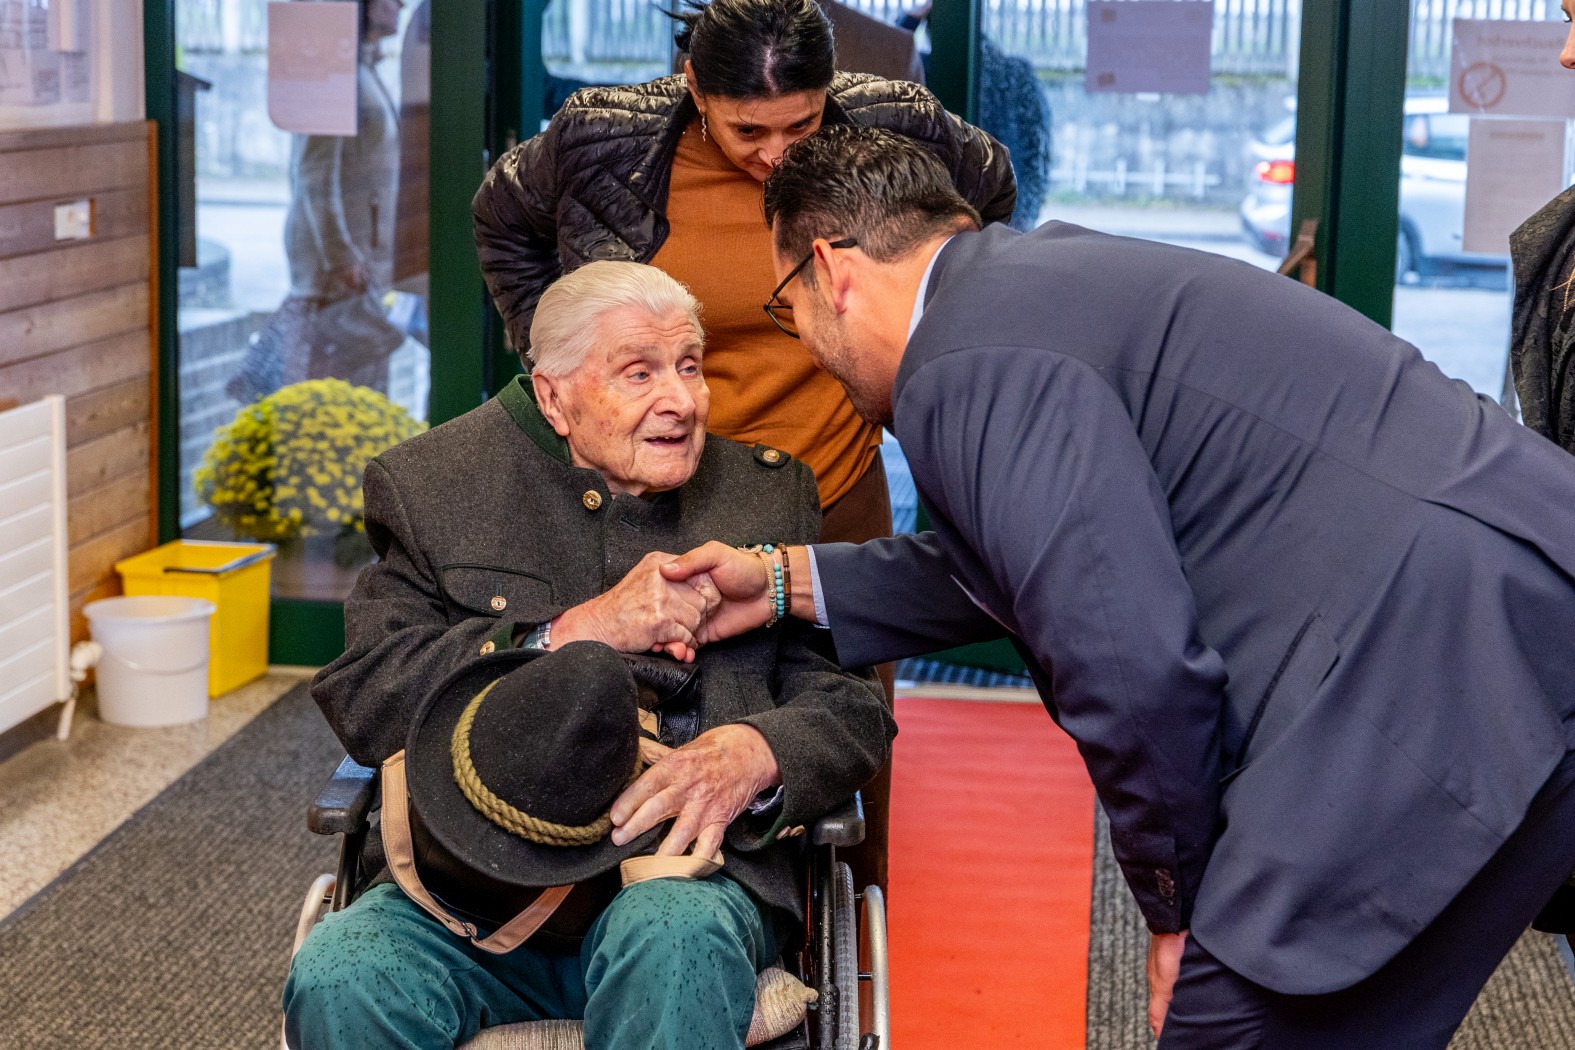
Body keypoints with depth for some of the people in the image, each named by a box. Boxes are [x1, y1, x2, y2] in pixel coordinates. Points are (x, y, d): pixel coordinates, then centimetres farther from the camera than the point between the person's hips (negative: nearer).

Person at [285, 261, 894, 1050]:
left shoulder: (769, 495, 16)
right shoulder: (435, 487, 11)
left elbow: (852, 705, 10)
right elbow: (359, 704, -1)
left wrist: (752, 751, -14)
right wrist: (576, 632, -10)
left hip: (682, 871, -1)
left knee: (673, 937, -37)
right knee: (336, 978, -29)